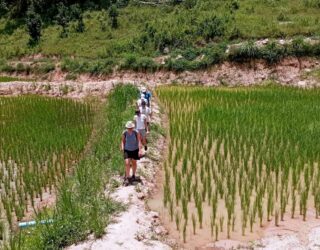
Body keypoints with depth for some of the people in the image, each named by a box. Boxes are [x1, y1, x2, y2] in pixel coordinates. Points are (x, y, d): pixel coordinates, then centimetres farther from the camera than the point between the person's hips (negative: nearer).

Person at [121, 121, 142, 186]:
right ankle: (127, 178, -7)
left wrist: (140, 150, -22)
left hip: (135, 150, 0)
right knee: (127, 163, -12)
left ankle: (133, 175, 39)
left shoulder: (136, 132, -17)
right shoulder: (124, 133, -13)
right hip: (127, 150, 0)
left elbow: (139, 141, -16)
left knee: (134, 162, 16)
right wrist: (122, 147, -16)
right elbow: (123, 141, 0)